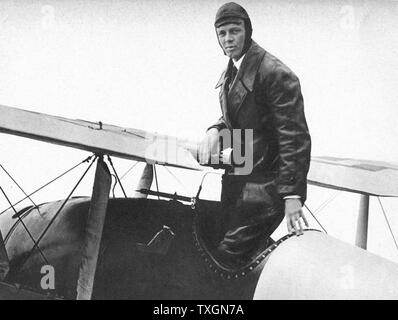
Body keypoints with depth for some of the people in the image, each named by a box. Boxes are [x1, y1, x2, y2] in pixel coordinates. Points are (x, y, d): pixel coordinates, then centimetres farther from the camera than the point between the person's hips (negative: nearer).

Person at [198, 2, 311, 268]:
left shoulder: (276, 74, -17)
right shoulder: (231, 73, 11)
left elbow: (295, 137, -20)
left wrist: (293, 195, -24)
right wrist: (216, 131, -1)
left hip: (265, 185, -9)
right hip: (239, 178, 9)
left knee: (229, 255, -11)